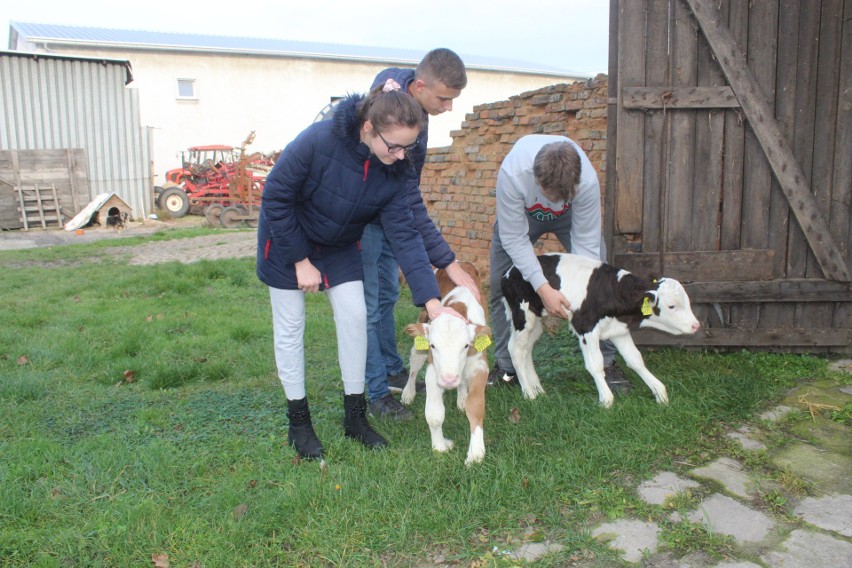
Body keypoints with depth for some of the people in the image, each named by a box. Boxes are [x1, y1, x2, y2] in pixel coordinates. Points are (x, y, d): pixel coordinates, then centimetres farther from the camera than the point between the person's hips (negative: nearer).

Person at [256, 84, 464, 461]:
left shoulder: (393, 173, -19)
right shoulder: (319, 140, -33)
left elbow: (405, 236, -20)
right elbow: (276, 197, -23)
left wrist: (432, 302, -28)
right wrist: (301, 260, -19)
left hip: (338, 244, 4)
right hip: (285, 236, -4)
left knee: (354, 315, -5)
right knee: (290, 324, -1)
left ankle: (355, 416, 10)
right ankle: (298, 422, 12)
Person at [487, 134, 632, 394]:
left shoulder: (588, 181, -40)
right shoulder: (512, 174, -43)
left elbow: (586, 241, -30)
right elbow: (514, 239, -35)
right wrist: (543, 288, -41)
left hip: (571, 214, 0)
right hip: (520, 214, 0)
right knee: (502, 285, -7)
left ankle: (606, 363, -2)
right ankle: (506, 368, 5)